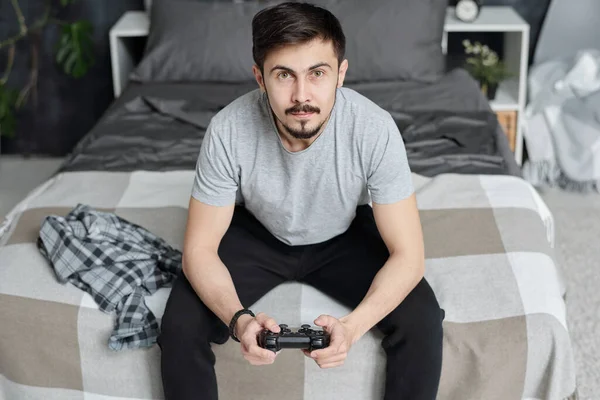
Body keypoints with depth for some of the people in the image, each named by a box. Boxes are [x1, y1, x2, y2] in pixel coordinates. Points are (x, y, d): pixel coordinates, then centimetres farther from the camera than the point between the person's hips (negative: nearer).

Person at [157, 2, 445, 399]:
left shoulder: (375, 129, -32)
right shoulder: (228, 130, -31)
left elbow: (408, 254, -27)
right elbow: (199, 249, -22)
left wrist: (352, 325, -45)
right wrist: (238, 318, -43)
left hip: (344, 236, 0)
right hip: (258, 234, 0)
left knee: (422, 323, -21)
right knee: (180, 325, -20)